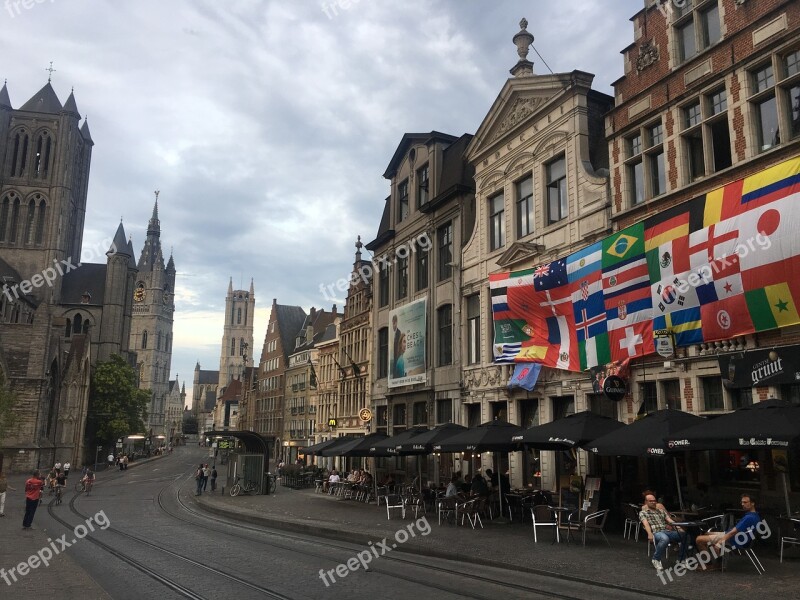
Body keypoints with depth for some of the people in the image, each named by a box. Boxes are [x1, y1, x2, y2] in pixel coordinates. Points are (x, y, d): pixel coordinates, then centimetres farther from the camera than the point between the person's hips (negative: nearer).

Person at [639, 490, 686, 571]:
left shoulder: (661, 511, 28)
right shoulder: (643, 512, 12)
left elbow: (670, 520, 17)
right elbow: (646, 524, -5)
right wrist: (650, 534, -24)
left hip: (669, 531, 5)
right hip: (656, 533, -5)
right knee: (665, 538, -42)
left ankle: (681, 560, -4)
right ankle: (656, 560, -18)